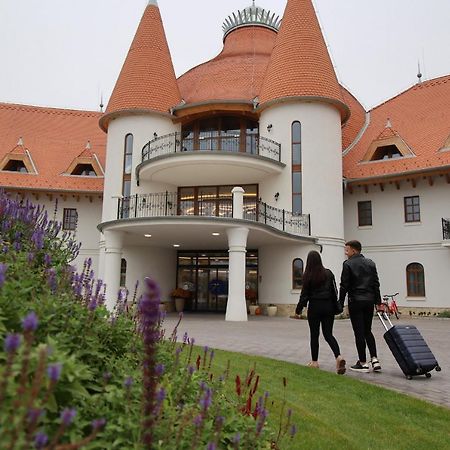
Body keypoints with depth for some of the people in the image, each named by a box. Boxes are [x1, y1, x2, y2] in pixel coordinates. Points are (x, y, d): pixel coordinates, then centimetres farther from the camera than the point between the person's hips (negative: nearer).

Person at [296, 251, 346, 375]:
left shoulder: (307, 276, -8)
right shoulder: (328, 273, 2)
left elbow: (304, 295, -6)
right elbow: (334, 291, 4)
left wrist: (298, 310, 4)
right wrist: (335, 307, 14)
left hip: (314, 307, -3)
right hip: (328, 306, 3)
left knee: (314, 335, 10)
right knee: (328, 334, 8)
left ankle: (314, 361, 18)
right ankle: (338, 357, -13)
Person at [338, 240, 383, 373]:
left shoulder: (348, 264, -8)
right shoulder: (370, 263, 10)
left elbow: (344, 286, -10)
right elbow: (376, 284, 10)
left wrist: (340, 304, -4)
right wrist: (378, 303, 13)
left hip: (355, 302, -6)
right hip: (369, 301, 6)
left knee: (359, 333, 0)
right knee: (367, 331, 16)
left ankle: (363, 363, 6)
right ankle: (375, 360, 7)